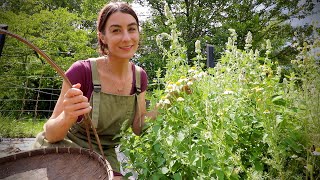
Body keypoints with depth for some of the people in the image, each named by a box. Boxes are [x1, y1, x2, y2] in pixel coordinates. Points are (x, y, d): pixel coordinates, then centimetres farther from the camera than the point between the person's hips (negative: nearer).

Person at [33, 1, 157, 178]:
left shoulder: (139, 76, -9)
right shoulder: (81, 71, -24)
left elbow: (137, 128, -3)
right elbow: (50, 134, -18)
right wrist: (67, 117, -40)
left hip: (105, 156, 4)